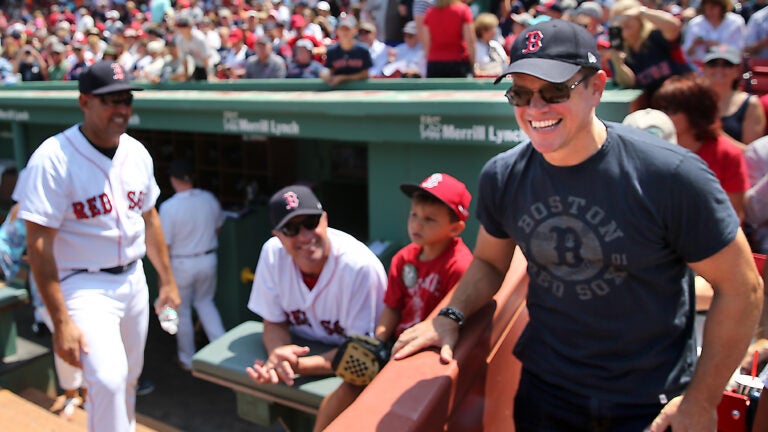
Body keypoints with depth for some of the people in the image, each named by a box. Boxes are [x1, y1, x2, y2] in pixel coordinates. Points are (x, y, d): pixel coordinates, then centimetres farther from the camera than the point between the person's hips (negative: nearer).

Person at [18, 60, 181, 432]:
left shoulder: (137, 152, 3)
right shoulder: (53, 159, -18)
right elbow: (39, 245, -19)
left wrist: (166, 279, 16)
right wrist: (60, 321, -22)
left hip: (134, 279, 7)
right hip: (84, 285, -6)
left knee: (128, 377, 18)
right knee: (108, 378, -21)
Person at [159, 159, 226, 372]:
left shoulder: (169, 207, -20)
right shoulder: (209, 199, -7)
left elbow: (164, 245, -15)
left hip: (182, 264, -4)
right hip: (208, 260, 4)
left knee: (182, 311, 14)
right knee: (205, 302, 25)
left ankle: (187, 360, 27)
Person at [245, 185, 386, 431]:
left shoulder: (361, 267, -25)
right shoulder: (273, 254, -11)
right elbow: (274, 323, -1)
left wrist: (298, 366, -34)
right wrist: (278, 354, -24)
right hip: (299, 350, 5)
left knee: (332, 407, -23)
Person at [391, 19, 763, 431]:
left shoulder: (671, 176, -20)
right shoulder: (501, 177, -8)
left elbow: (741, 288, -12)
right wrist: (450, 316, -9)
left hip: (651, 399, -3)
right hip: (545, 386, 3)